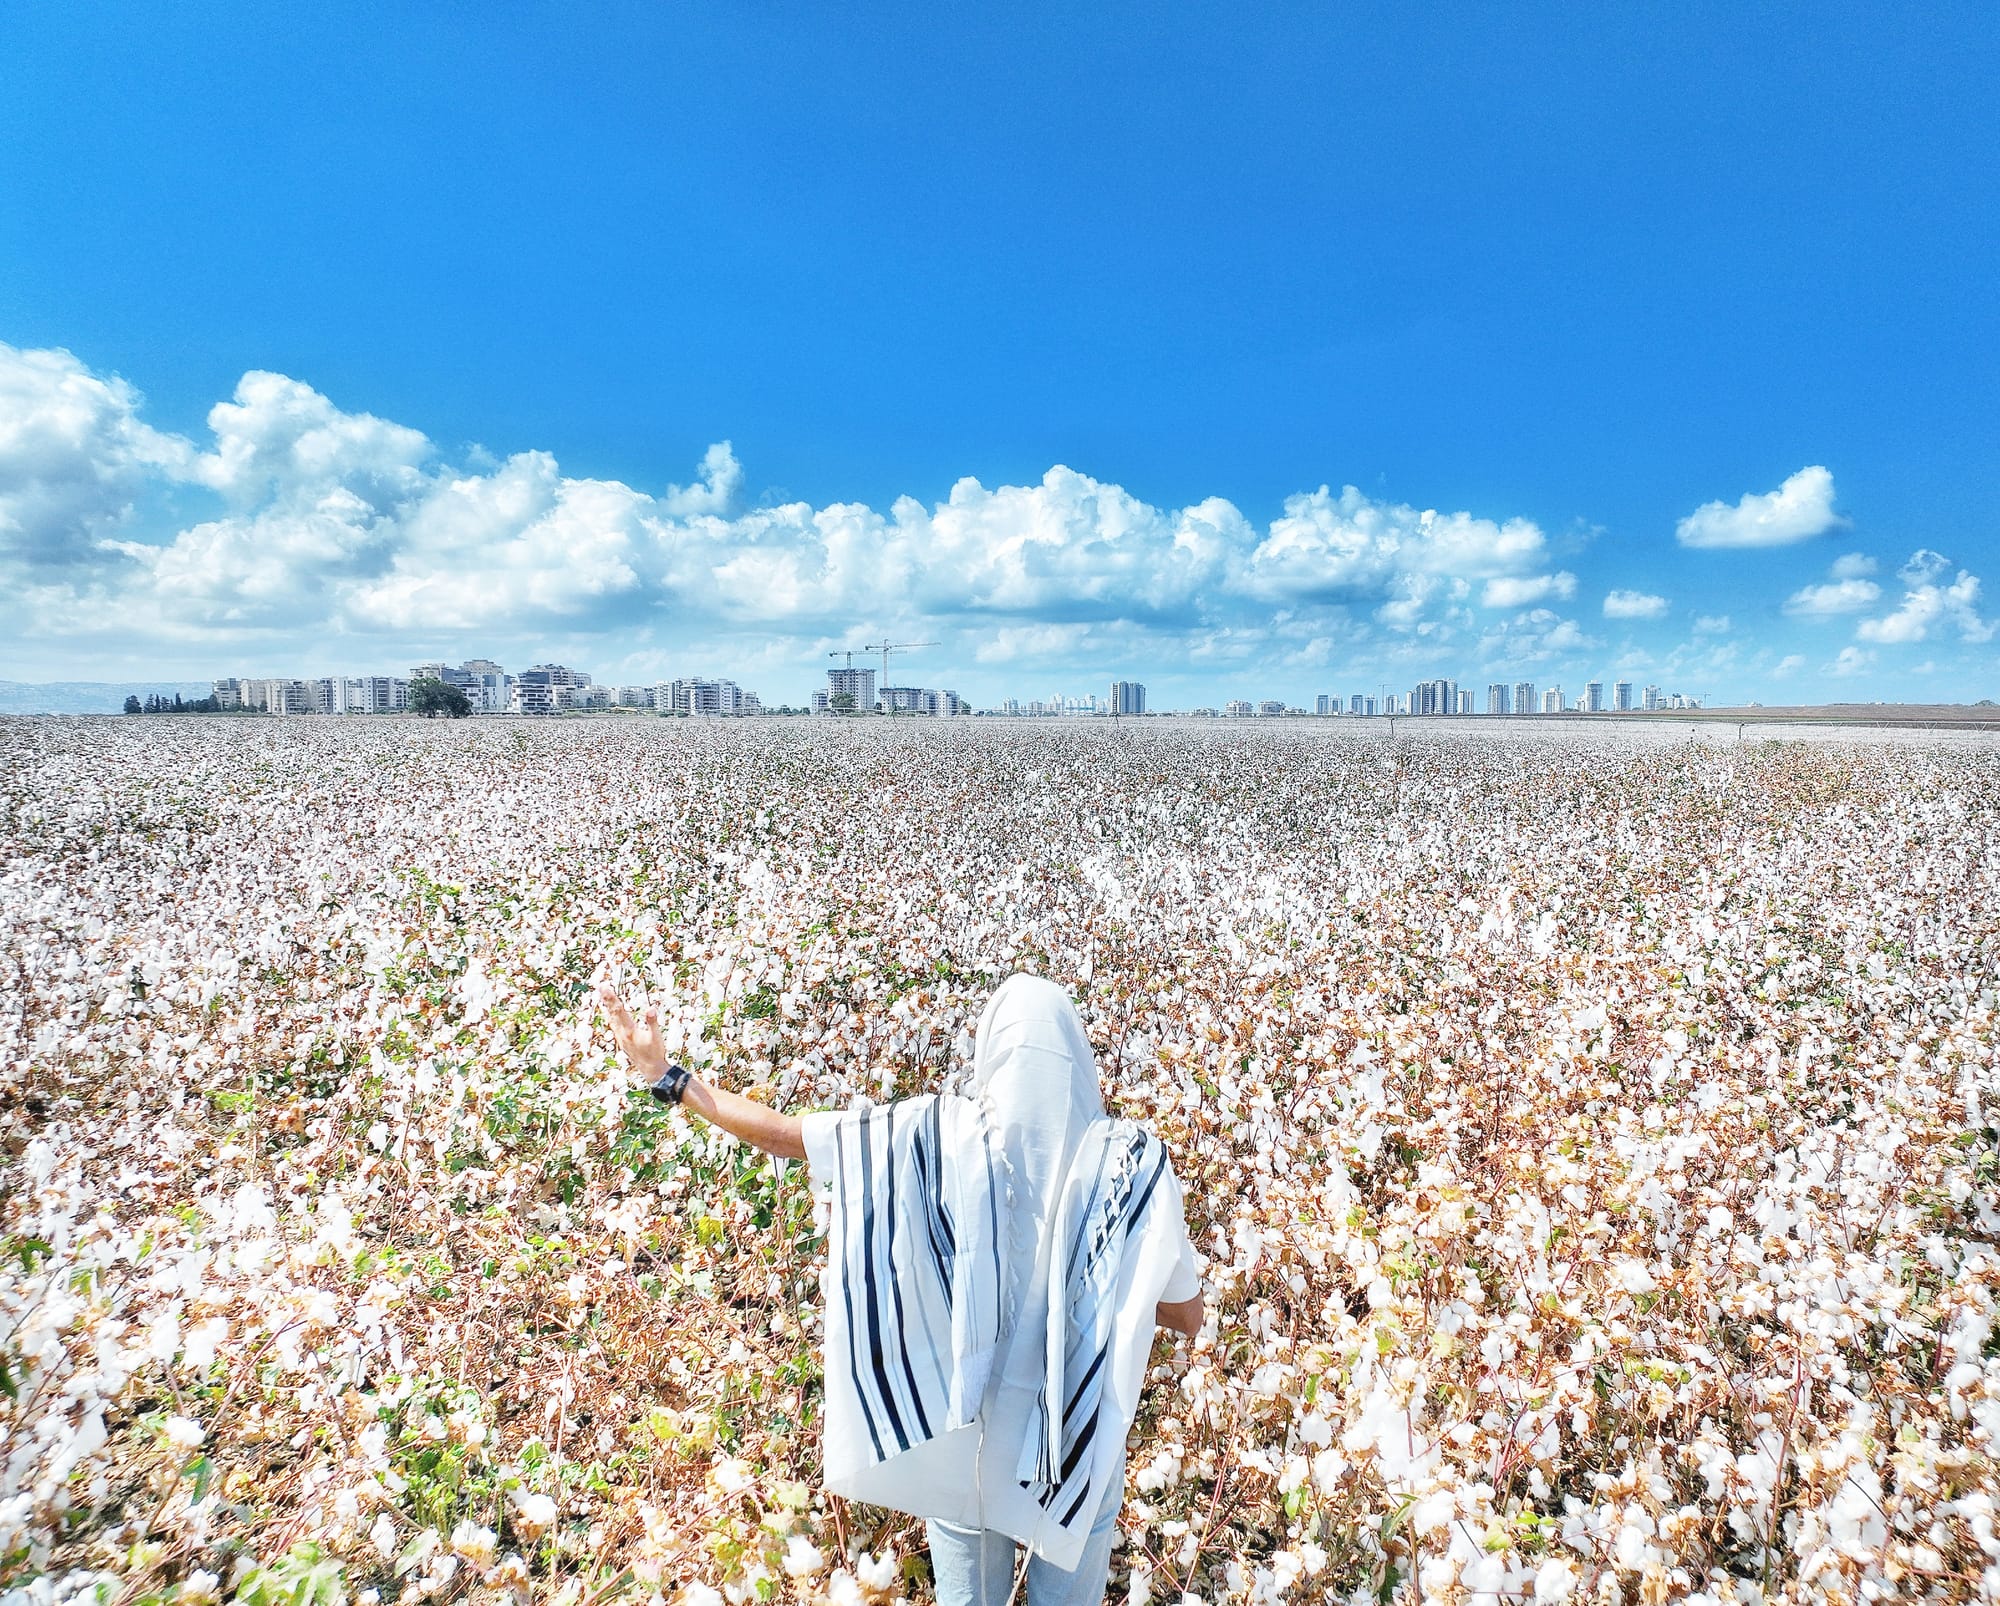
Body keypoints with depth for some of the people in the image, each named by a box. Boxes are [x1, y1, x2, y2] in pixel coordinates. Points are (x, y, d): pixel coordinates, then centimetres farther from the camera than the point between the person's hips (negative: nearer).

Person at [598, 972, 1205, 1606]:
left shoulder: (934, 1133, -19)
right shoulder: (1130, 1160, -19)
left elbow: (779, 1133, -13)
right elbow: (1187, 1317, -10)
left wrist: (667, 1077, -3)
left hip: (961, 1434, 0)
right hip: (1078, 1443, 0)